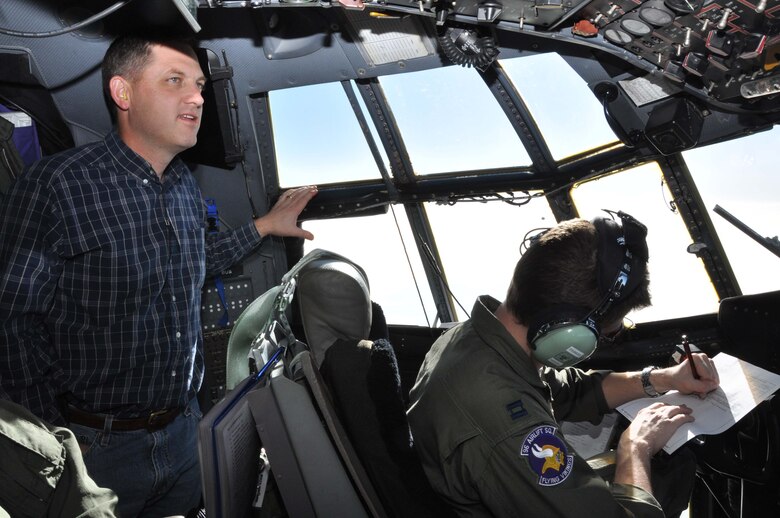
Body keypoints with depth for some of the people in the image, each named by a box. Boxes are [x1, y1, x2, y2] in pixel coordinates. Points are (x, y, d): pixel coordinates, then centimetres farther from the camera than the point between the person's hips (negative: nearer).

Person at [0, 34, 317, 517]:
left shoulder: (187, 187, 2)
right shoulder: (57, 185, -19)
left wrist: (264, 225, 17)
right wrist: (56, 444, -16)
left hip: (184, 429, 6)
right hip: (97, 446, -6)